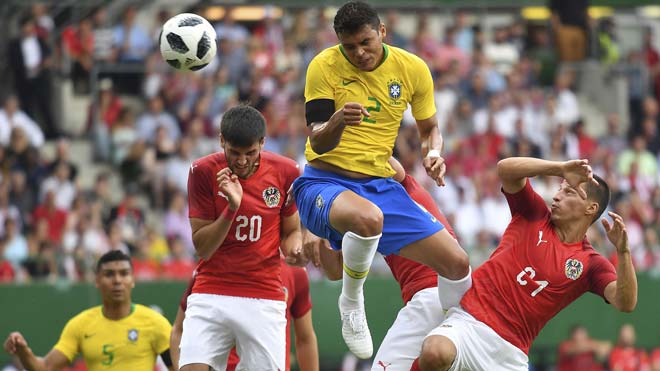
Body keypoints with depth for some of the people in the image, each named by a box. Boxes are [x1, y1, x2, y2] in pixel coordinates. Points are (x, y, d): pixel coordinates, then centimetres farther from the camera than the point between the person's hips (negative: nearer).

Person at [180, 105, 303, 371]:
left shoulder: (286, 172, -3)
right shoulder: (203, 171, -6)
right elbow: (202, 248, -5)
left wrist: (295, 247, -13)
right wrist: (232, 207, -20)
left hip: (265, 299, 1)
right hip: (210, 296, -1)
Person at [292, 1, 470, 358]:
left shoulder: (412, 68, 1)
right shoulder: (325, 67, -10)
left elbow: (430, 129, 16)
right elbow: (318, 143, -13)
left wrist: (433, 154, -8)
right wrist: (338, 121, -36)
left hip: (380, 184, 5)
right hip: (325, 181, -5)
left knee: (457, 263, -5)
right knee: (367, 217, -41)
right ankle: (351, 302, -13)